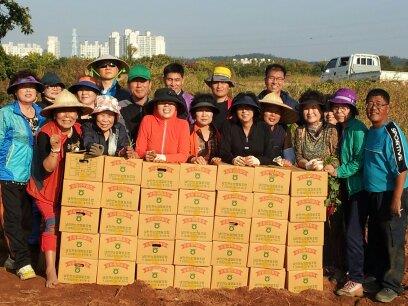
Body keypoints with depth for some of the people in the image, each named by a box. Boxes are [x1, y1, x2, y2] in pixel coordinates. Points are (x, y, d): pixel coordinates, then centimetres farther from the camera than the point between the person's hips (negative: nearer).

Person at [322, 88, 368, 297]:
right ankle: (357, 271, 29)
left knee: (354, 235, -7)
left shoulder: (357, 129, -15)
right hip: (348, 188, 9)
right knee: (352, 234, 16)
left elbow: (361, 160, -19)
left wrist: (338, 171, -17)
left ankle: (356, 282, 1)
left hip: (359, 189, -9)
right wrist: (334, 169, 6)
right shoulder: (343, 129, 12)